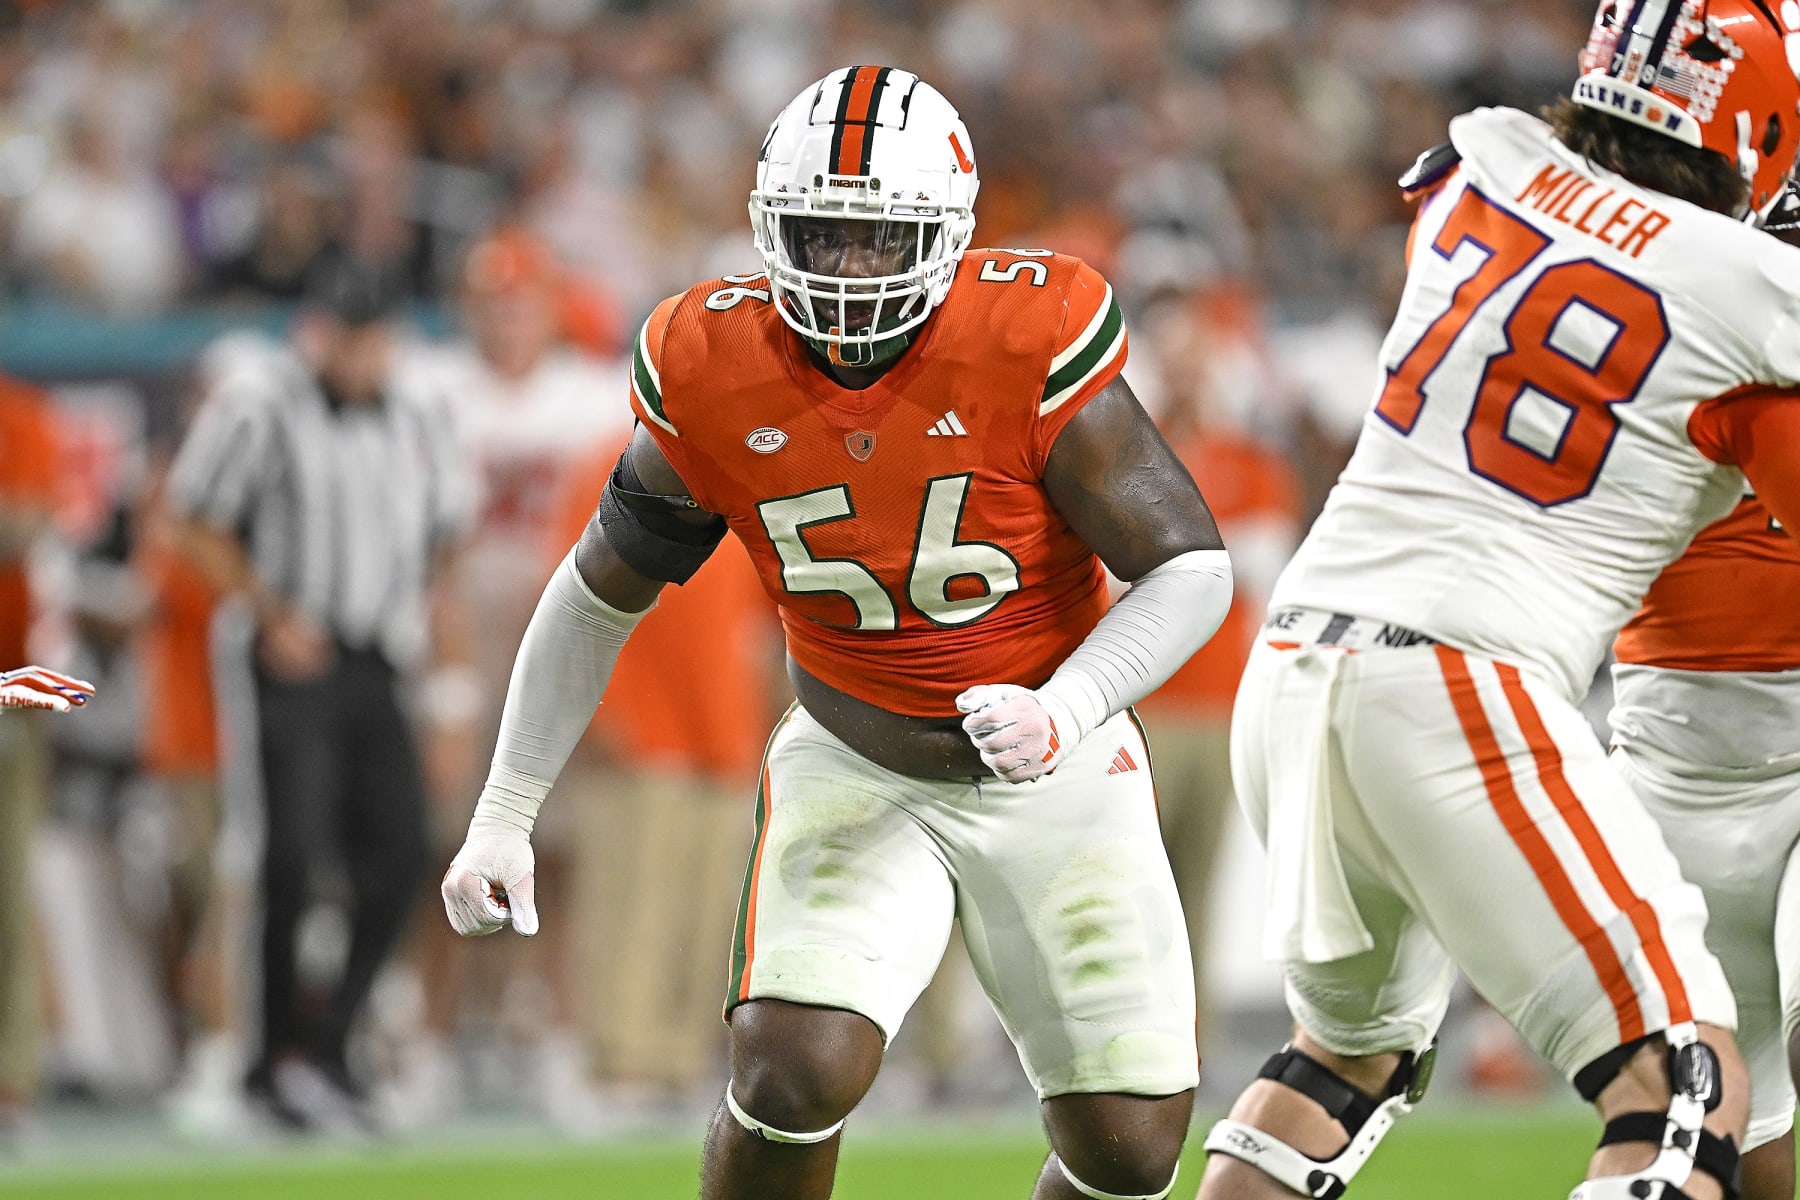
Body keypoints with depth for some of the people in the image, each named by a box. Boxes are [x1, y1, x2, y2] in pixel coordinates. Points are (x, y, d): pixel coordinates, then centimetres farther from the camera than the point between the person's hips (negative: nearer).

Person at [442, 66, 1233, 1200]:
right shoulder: (714, 375, -13)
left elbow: (1192, 566, -18)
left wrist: (1063, 712, -34)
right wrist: (504, 817, 3)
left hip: (1050, 770, 0)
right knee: (796, 1074, -23)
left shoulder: (1025, 342, -22)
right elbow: (600, 595, 3)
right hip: (854, 768, 0)